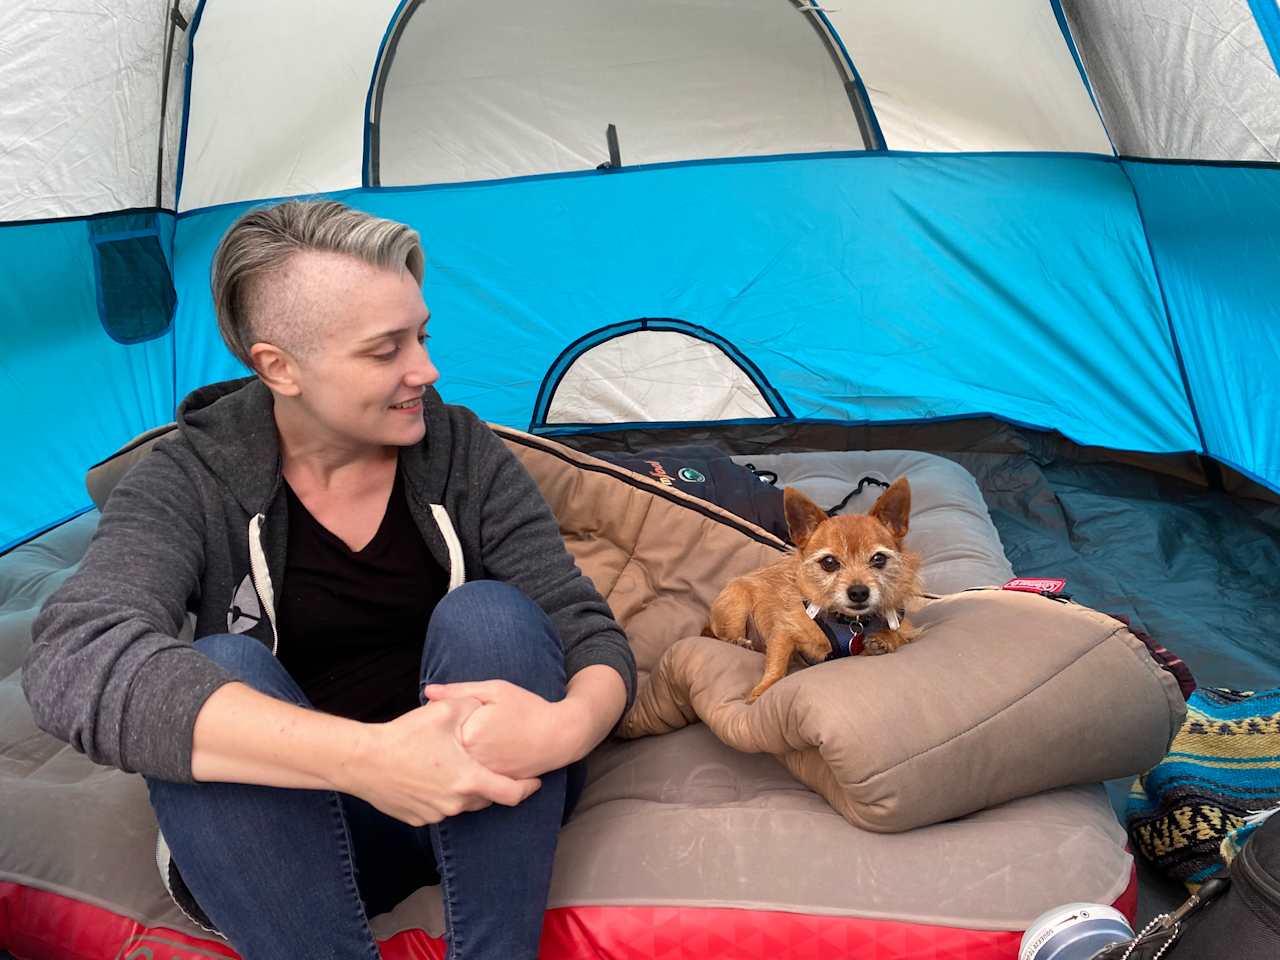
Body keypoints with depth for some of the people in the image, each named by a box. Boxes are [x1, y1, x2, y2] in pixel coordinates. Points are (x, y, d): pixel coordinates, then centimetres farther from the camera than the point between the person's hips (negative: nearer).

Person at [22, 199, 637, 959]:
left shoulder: (467, 457, -8)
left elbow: (592, 634, -11)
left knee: (490, 616, -26)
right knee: (221, 670, -29)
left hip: (476, 809, 1)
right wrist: (365, 757, -45)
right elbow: (76, 659, -33)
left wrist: (567, 726, -38)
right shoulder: (192, 483, -13)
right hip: (291, 832, -1)